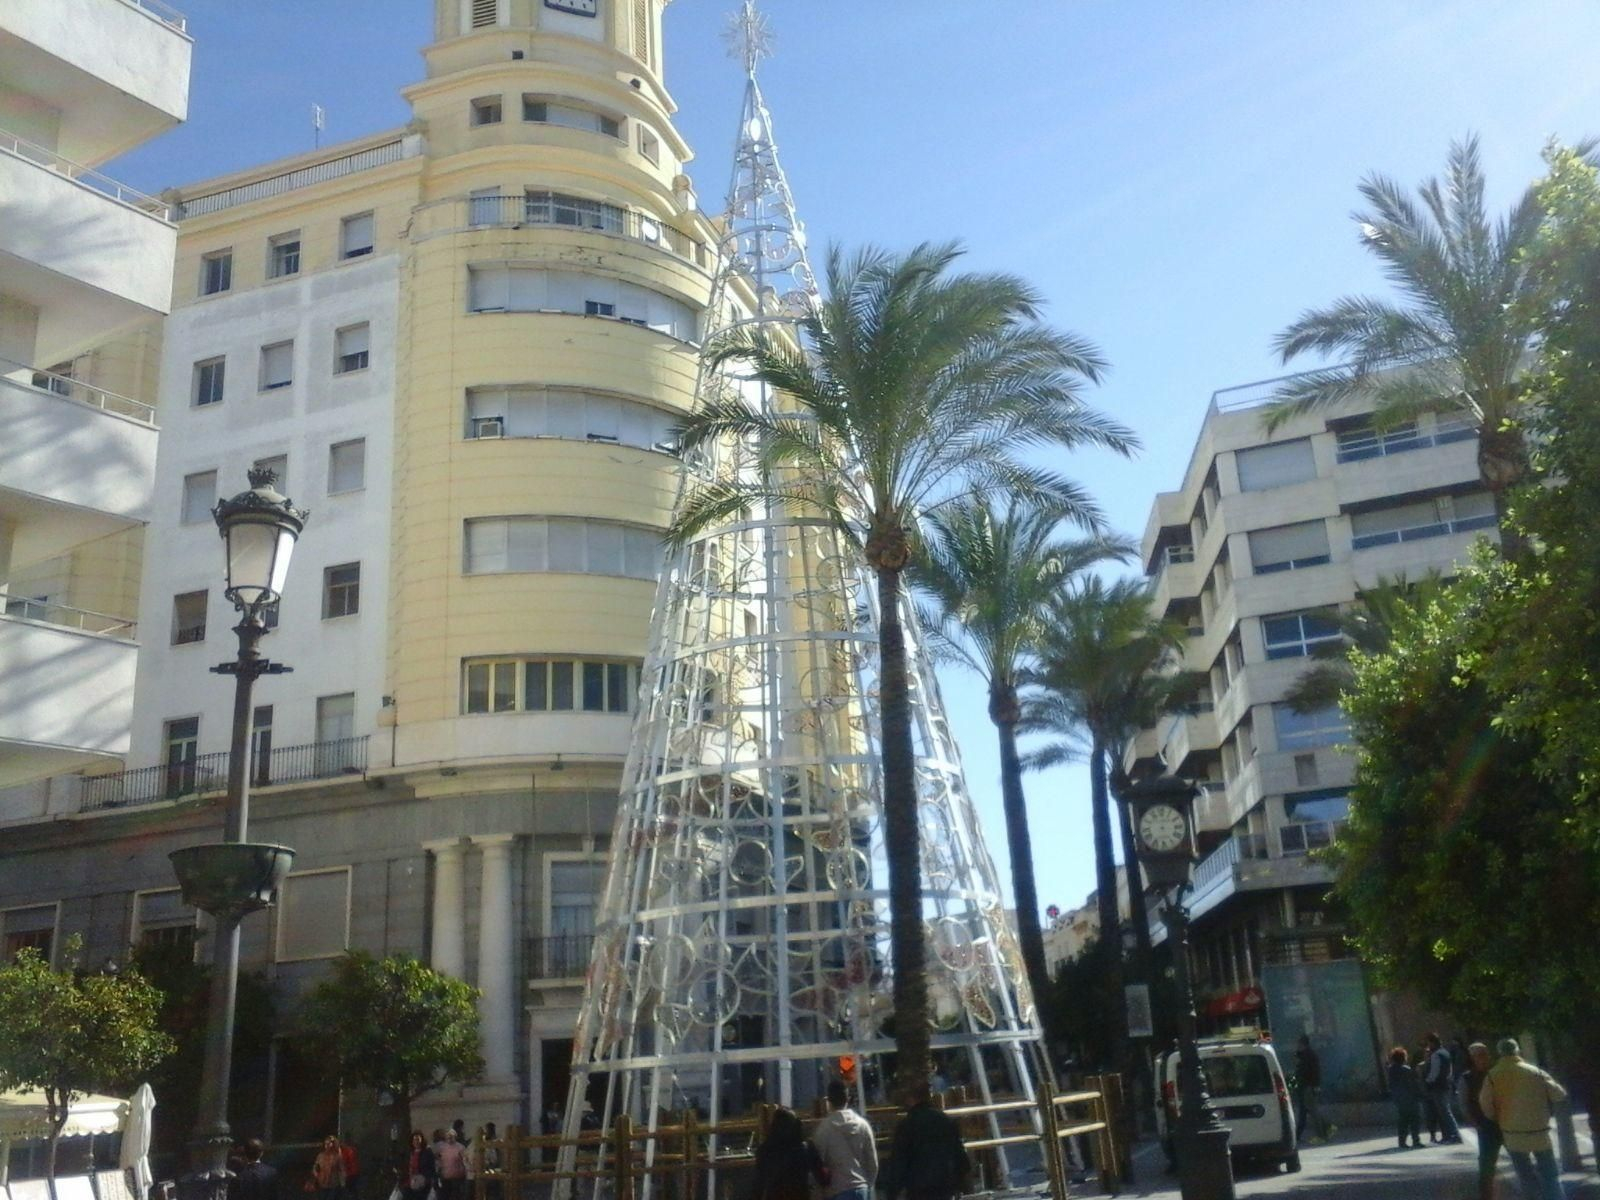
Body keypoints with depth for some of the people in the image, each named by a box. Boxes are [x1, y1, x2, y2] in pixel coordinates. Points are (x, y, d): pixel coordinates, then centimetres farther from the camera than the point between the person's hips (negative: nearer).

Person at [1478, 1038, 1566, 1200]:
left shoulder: (1492, 1076, -5)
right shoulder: (1535, 1072, -6)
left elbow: (1485, 1105, -5)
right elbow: (1559, 1094, -2)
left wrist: (1497, 1120, 14)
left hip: (1513, 1134, 1)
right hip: (1539, 1132, -1)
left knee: (1526, 1175, 15)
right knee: (1549, 1175, 11)